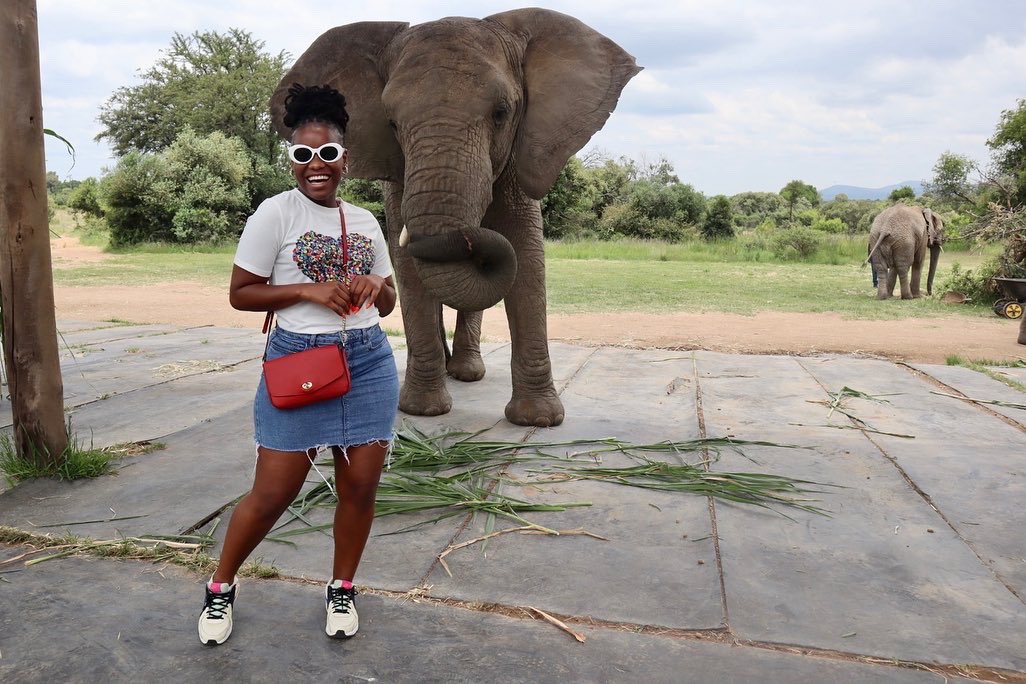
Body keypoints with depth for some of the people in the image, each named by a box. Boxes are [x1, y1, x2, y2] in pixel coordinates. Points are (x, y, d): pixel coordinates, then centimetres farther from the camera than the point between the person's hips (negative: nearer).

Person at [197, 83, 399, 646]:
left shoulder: (364, 220, 10)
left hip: (369, 361, 5)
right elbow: (240, 294, -5)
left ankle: (341, 589, 30)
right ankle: (221, 585, 28)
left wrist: (376, 287, -5)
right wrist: (309, 289, -17)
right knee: (273, 493, 1)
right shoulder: (275, 213, -5)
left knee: (360, 487, 8)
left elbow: (387, 302, 18)